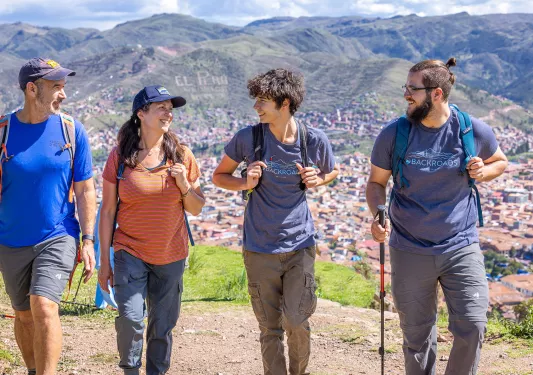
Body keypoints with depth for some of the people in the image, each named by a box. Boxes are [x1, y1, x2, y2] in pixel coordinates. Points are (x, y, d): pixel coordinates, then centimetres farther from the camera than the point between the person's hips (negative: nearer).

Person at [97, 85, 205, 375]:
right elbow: (107, 211, 0)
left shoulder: (182, 156, 1)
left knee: (163, 326, 8)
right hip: (130, 252, -2)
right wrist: (104, 261, 0)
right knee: (130, 317, -16)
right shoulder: (120, 156, -4)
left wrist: (183, 184, -14)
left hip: (171, 256, 2)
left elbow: (196, 209, 6)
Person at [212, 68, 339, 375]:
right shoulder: (248, 138, -7)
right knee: (270, 327, 6)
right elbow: (219, 176, 7)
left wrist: (318, 180, -8)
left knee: (297, 321, -4)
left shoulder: (315, 140, -6)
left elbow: (333, 171, 15)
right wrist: (246, 183, -14)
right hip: (260, 248, 0)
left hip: (299, 244, 0)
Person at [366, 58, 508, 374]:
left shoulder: (474, 131, -7)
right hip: (410, 251, 1)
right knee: (417, 336, 11)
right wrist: (378, 215, -16)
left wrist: (483, 172, -12)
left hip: (461, 247, 0)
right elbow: (376, 183, 4)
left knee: (472, 328, -8)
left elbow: (501, 162, 12)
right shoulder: (393, 135, -7)